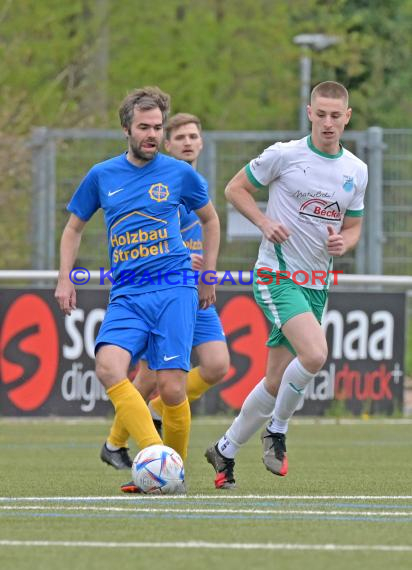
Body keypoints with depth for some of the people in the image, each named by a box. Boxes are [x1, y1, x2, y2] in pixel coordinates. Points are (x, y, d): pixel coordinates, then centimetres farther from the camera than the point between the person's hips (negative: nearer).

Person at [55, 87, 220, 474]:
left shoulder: (180, 173, 6)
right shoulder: (102, 176, 9)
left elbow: (210, 220, 22)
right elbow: (74, 228, 22)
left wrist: (208, 278, 20)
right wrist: (65, 279, 11)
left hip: (174, 290, -1)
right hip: (126, 296, 2)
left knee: (171, 389, -12)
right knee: (108, 366, -26)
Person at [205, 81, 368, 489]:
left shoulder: (356, 171, 8)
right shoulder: (284, 155, -7)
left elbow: (353, 227, 20)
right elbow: (235, 189, 3)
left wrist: (343, 242, -4)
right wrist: (265, 223, -13)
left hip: (315, 284, 6)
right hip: (276, 275, -6)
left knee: (276, 382, 6)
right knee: (315, 353, -27)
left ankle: (225, 451, 25)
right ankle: (277, 429, -3)